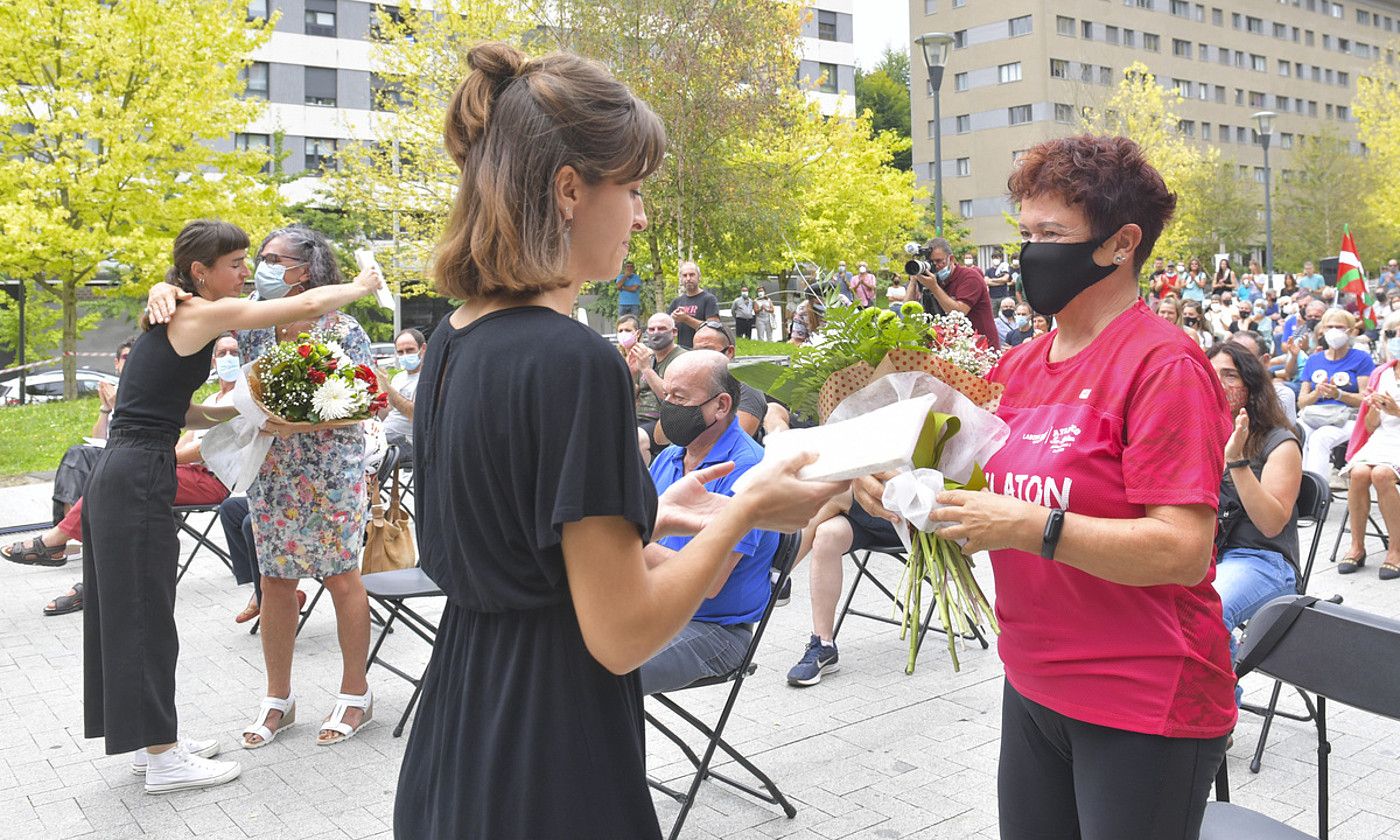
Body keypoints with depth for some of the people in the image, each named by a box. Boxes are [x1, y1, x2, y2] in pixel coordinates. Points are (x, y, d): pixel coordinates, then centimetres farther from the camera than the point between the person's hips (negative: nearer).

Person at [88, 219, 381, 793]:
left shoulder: (173, 313, 15)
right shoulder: (205, 312, -11)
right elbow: (308, 305, -11)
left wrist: (236, 414, 8)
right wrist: (360, 287, 5)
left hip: (120, 475, 9)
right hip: (140, 480, -9)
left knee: (127, 611, 15)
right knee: (145, 612, -2)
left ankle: (151, 740, 27)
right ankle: (162, 760, 8)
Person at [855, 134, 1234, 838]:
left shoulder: (1164, 365, -16)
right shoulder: (1021, 364, 5)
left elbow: (1183, 551, -22)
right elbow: (989, 495, 11)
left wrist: (1035, 527, -30)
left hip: (1141, 708, -7)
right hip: (1031, 686, 7)